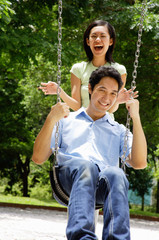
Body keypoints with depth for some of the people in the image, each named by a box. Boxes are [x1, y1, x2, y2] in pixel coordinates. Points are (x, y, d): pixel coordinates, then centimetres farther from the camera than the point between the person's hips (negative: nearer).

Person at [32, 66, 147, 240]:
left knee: (116, 174, -37)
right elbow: (38, 158, 15)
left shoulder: (119, 130, 32)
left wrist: (136, 118, 11)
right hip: (68, 172, -1)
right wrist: (51, 120, 3)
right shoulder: (66, 121, 29)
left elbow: (139, 163, 12)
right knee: (86, 166, -38)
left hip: (105, 180, 1)